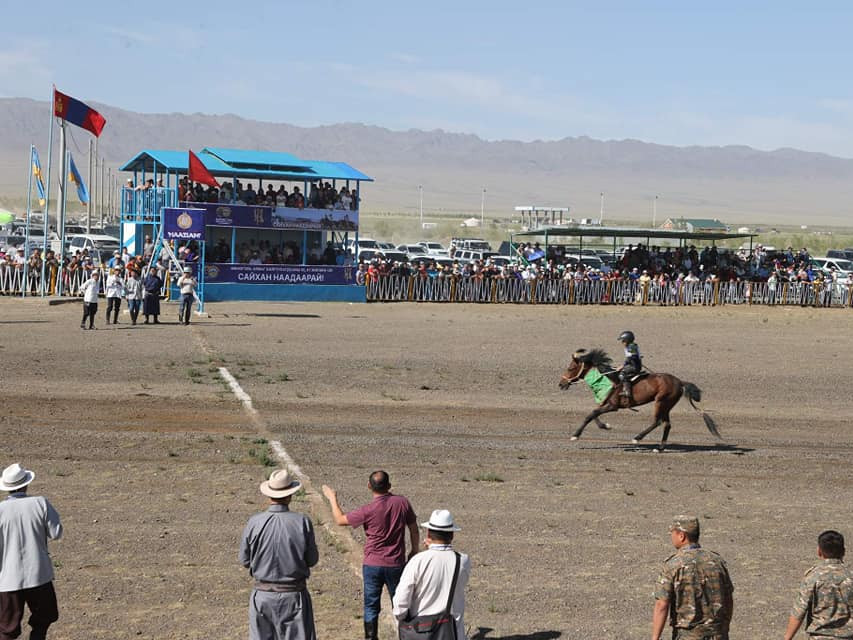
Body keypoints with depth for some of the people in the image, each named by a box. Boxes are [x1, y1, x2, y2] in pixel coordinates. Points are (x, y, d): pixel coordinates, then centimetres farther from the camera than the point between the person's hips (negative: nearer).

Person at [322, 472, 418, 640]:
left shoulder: (368, 510, -17)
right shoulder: (402, 503, -10)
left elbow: (340, 520, -3)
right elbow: (414, 529, 1)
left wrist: (332, 498, 11)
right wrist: (414, 551, 17)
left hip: (372, 565, -2)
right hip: (396, 565, 2)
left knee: (371, 606, 10)